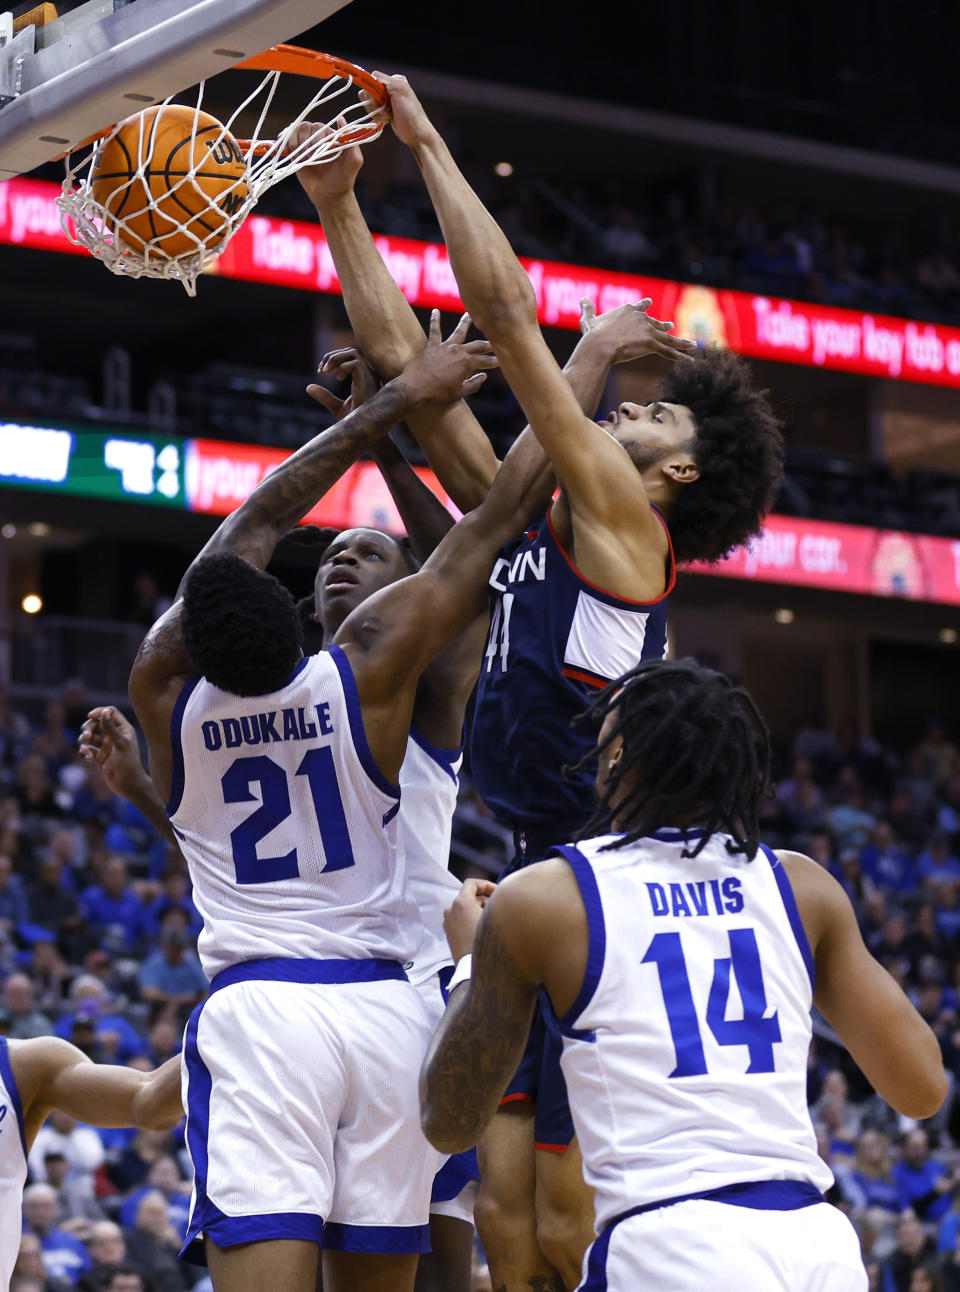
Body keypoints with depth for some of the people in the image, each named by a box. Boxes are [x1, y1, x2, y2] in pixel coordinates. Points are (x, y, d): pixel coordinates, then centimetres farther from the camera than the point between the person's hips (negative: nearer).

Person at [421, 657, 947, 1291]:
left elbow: (449, 1122, 12)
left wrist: (467, 959, 27)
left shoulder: (538, 899, 3)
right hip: (821, 1240, 5)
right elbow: (922, 1089, 12)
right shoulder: (804, 885, 11)